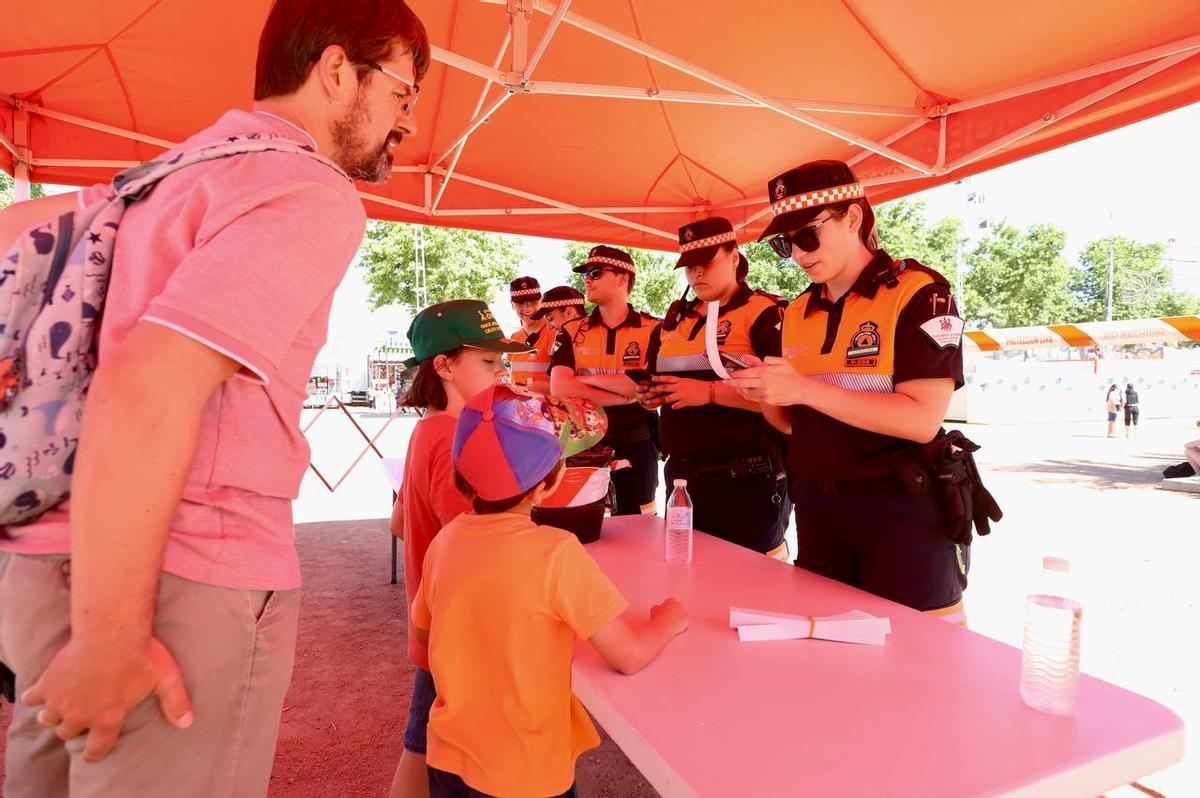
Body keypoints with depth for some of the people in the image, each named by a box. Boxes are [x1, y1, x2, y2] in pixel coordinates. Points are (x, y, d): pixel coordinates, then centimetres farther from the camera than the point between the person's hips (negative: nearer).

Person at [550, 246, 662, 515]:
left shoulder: (652, 329, -3)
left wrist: (589, 378, -11)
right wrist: (626, 395, -16)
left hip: (636, 446, -2)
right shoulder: (572, 331, 3)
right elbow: (559, 387, -12)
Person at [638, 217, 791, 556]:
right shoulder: (675, 318, 14)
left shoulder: (765, 313, -8)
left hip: (746, 480, -7)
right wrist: (649, 393, 2)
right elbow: (653, 378, 25)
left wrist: (710, 392, -23)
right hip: (682, 475, 7)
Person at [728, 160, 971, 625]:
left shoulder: (919, 292, -9)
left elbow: (922, 420, -19)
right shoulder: (796, 313, 9)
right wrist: (764, 395, -7)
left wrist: (806, 388, -23)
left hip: (902, 512, -5)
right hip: (816, 509, 6)